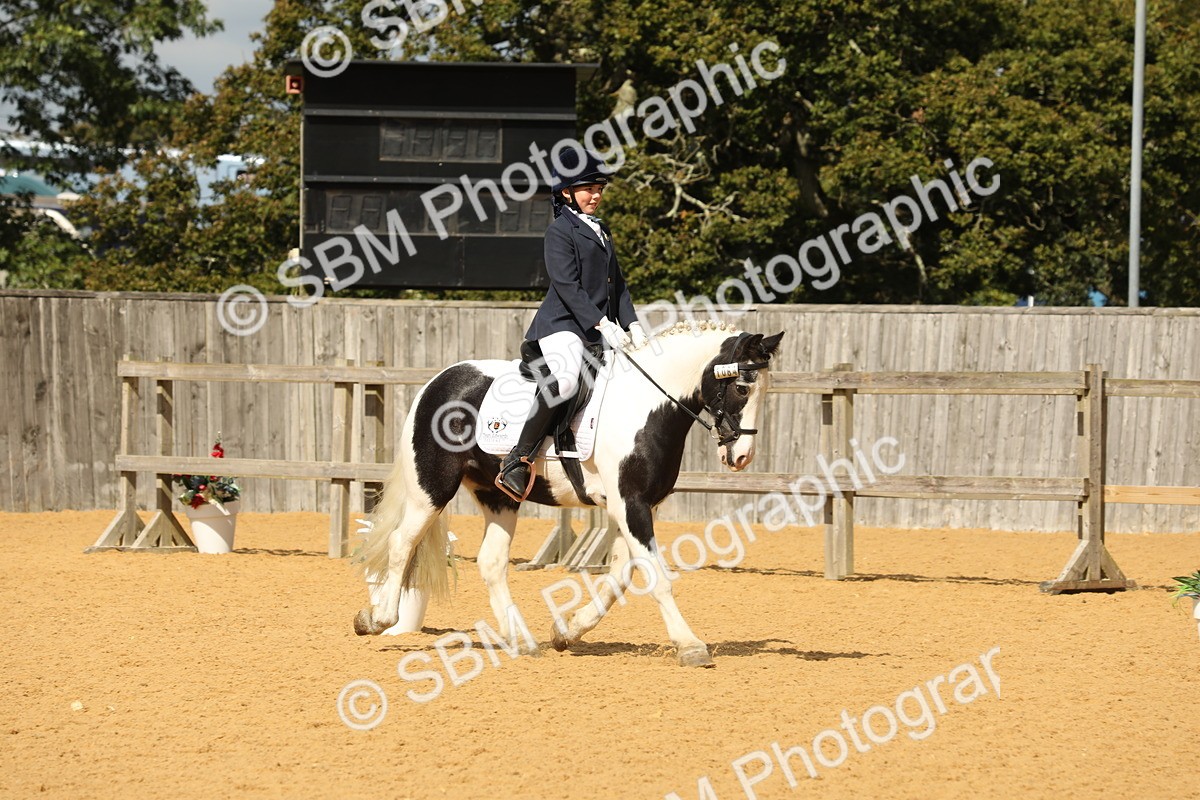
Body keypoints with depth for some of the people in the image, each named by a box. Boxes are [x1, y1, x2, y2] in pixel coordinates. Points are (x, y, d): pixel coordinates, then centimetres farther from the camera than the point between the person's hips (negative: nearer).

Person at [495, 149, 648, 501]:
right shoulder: (560, 231, -5)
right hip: (563, 323, -9)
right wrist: (603, 324, -21)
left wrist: (631, 324, 7)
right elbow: (567, 285, -14)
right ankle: (518, 461, -31)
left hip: (600, 329, 9)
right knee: (565, 380, -34)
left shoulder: (602, 231, 21)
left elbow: (618, 284, 21)